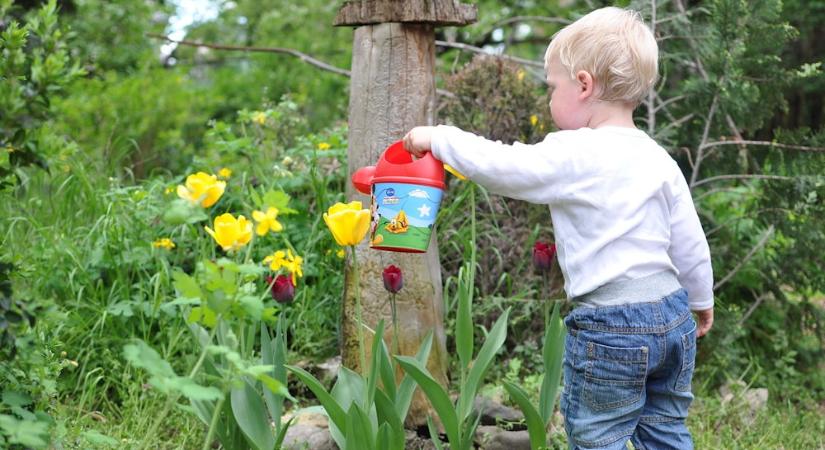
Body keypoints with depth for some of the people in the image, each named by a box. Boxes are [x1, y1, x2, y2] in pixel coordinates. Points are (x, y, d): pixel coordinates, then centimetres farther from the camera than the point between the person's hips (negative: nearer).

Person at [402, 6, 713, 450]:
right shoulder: (659, 159, 7)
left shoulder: (572, 155, -15)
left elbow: (501, 166, -15)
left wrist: (438, 138, 0)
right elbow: (691, 244, 12)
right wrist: (701, 301, 27)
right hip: (673, 314, 7)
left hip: (609, 329, -7)